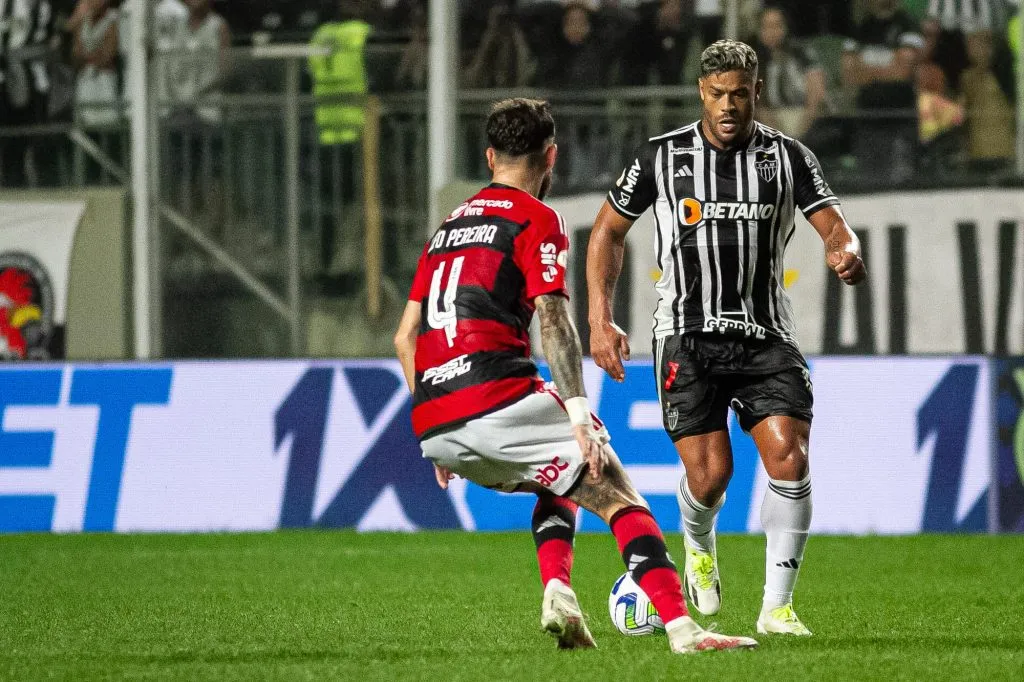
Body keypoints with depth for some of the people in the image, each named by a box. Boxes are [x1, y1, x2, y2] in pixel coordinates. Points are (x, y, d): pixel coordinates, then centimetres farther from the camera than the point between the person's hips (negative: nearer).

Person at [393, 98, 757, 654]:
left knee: (560, 483, 29)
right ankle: (681, 627, -19)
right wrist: (578, 416, -15)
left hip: (433, 428, 7)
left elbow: (405, 337, 23)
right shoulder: (537, 219, 3)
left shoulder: (448, 226, 24)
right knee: (618, 498, -2)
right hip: (499, 401, -7)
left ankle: (557, 594, 4)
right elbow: (553, 323, -10)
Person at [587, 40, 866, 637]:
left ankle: (777, 608, -7)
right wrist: (601, 320, 2)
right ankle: (699, 547, 26)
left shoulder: (788, 157, 2)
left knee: (789, 458, -17)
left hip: (767, 336, 1)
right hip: (689, 335, -1)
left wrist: (846, 252, -31)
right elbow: (609, 231, 11)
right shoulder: (662, 157, 2)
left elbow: (835, 227, -5)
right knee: (709, 476, -12)